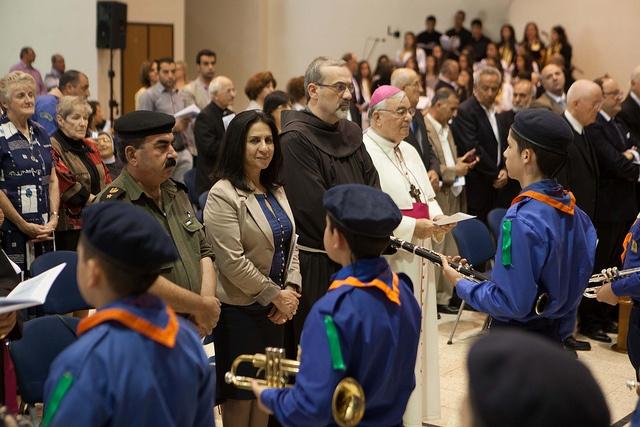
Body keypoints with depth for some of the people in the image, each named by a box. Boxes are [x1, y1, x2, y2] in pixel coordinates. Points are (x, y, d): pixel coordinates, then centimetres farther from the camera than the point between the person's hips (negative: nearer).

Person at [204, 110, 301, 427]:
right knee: (240, 399, 4)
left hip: (276, 310, 7)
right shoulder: (223, 195, -14)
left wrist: (291, 290, -5)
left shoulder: (276, 191, 10)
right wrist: (276, 296, -13)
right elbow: (232, 261, -18)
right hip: (240, 310, -7)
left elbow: (290, 245, 11)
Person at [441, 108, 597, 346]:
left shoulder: (522, 221, -25)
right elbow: (580, 274, 9)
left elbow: (513, 304, -26)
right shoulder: (573, 211, 0)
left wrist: (461, 284, -12)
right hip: (556, 336, 8)